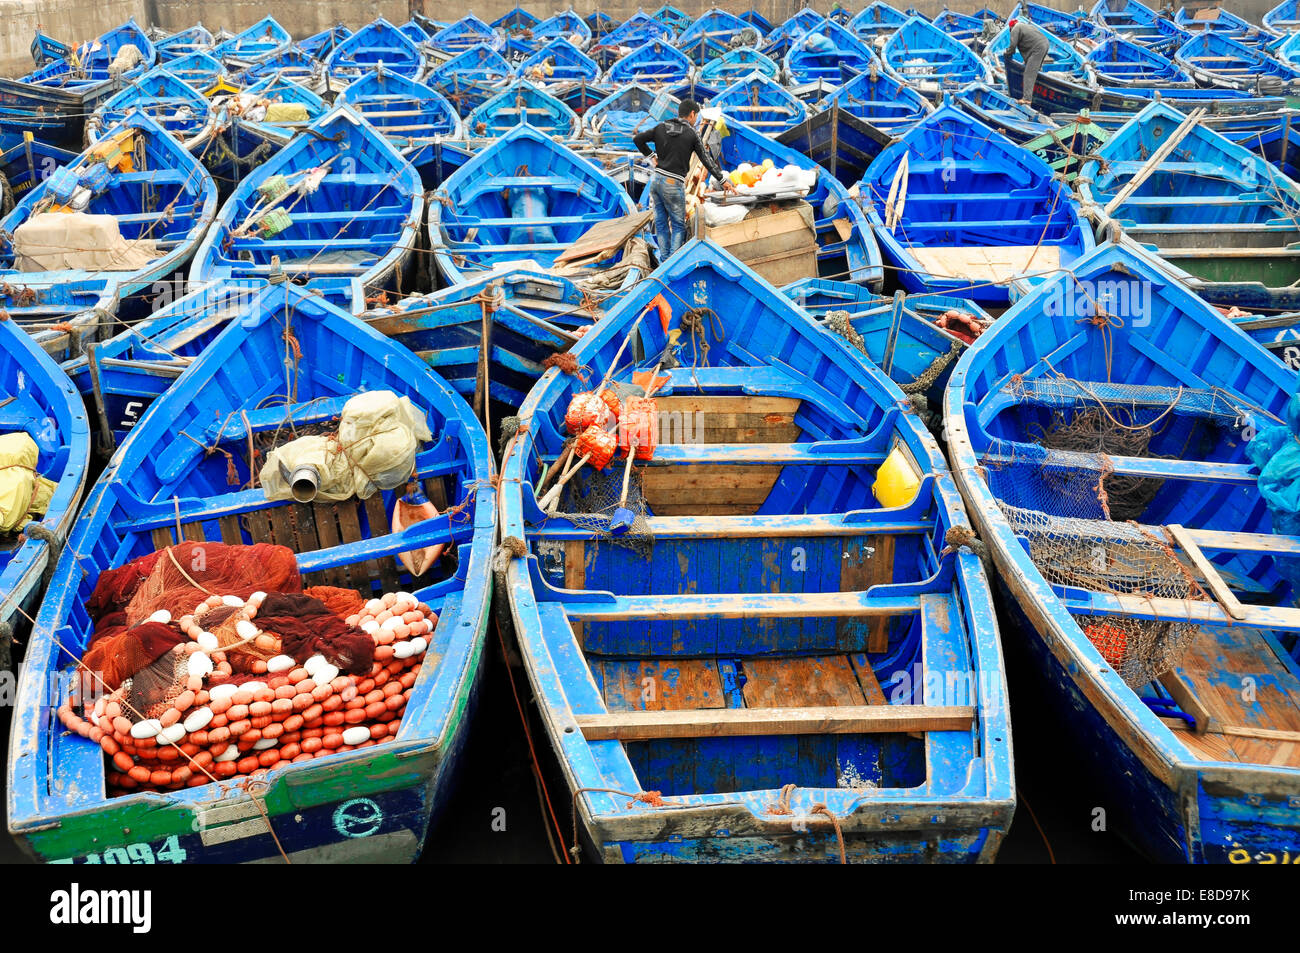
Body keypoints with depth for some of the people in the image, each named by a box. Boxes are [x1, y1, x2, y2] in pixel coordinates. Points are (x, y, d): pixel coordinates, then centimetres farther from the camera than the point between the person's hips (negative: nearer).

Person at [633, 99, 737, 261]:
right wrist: (723, 180, 4)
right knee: (678, 225, 6)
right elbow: (707, 159, -3)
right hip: (673, 185, -5)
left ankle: (665, 260, 15)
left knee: (661, 223, 12)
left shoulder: (661, 127, 8)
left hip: (656, 180, 5)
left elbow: (637, 138, 8)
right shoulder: (691, 134, -5)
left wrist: (651, 156, 14)